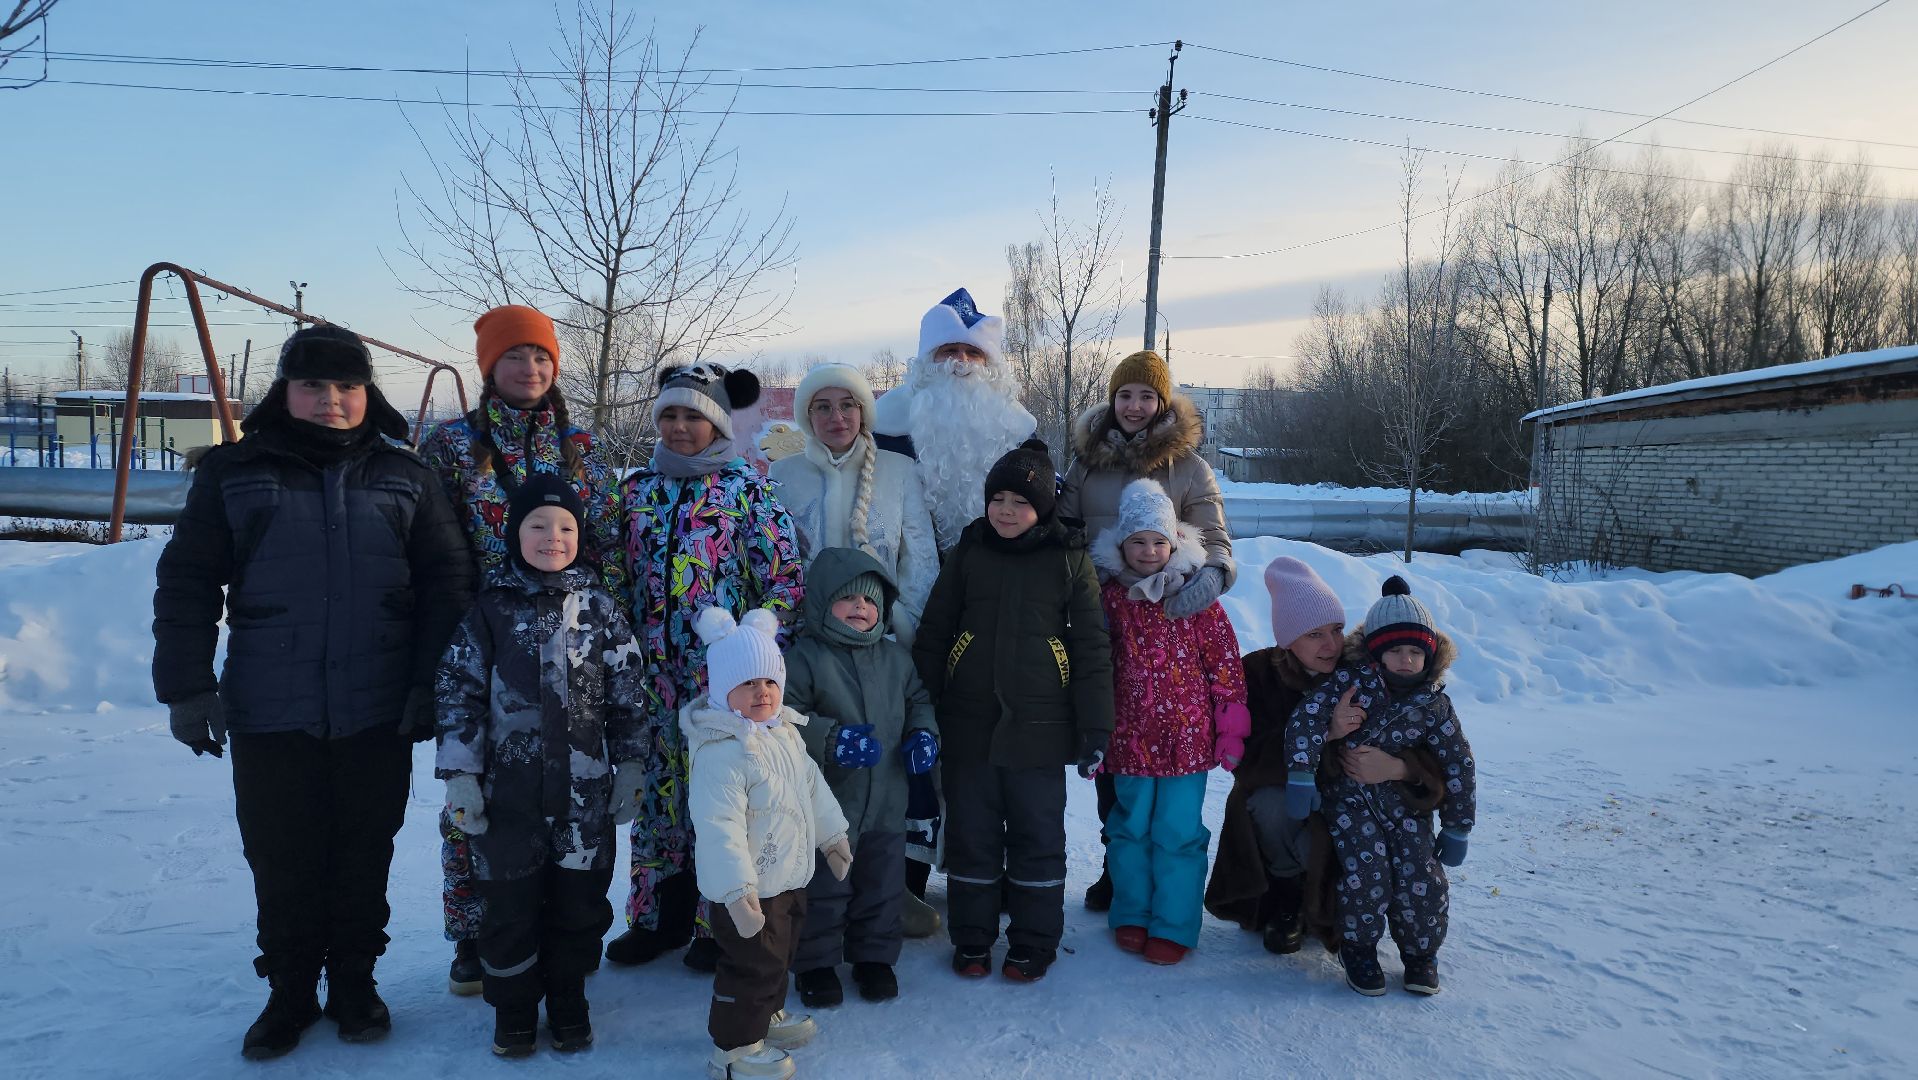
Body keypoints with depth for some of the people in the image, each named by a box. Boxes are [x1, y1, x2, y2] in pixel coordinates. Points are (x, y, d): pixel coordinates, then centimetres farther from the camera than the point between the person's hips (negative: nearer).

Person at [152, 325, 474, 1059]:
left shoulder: (403, 476, 4)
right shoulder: (233, 474, 3)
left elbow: (446, 583, 3)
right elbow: (187, 584, 3)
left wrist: (433, 683, -3)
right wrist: (186, 686, -3)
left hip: (378, 714, 0)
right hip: (268, 715, 0)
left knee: (365, 853, 11)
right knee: (281, 859, 9)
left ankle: (354, 981, 28)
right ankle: (290, 990, 27)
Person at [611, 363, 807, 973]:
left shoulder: (746, 487, -3)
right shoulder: (637, 489, 11)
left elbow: (786, 577, -5)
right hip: (651, 672, 5)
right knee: (656, 786, 11)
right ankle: (658, 915, 26)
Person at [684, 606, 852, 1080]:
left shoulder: (786, 733, 3)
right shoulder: (721, 751, -27)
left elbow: (813, 786, 17)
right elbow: (718, 825, -32)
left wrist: (832, 835, 23)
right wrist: (738, 891, -34)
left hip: (788, 876, 9)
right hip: (748, 889, -9)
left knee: (779, 955, 25)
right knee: (752, 965, 4)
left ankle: (767, 1015, 47)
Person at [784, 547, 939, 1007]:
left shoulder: (896, 657, 6)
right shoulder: (805, 657, -11)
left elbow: (919, 701, 19)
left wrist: (923, 735, 1)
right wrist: (832, 740, -26)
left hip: (886, 800, 5)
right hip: (826, 801, -4)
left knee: (883, 882, 15)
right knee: (823, 886, 7)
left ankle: (875, 956, 34)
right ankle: (816, 963, 26)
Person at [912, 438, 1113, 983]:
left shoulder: (1070, 561, -1)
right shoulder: (967, 554, 4)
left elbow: (1092, 651, 0)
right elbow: (931, 638, 7)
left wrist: (1095, 727, -5)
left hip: (1039, 729, -2)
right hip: (968, 726, 2)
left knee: (1038, 836, 9)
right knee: (971, 835, 11)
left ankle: (1034, 940, 26)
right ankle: (971, 938, 27)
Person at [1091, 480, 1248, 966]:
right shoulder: (1110, 596, 1)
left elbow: (1226, 664, -3)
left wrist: (1232, 731, -4)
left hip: (1188, 736, -2)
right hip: (1131, 737, 2)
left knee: (1178, 834, 3)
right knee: (1132, 829, 13)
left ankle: (1173, 926, 19)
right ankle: (1131, 915, 31)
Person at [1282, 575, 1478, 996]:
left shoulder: (1435, 704, -4)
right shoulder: (1351, 681, -14)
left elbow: (1458, 765, 3)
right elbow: (1306, 718, -24)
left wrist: (1457, 828, 5)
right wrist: (1301, 774, -33)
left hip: (1405, 802, 3)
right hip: (1349, 796, -3)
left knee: (1421, 877, -8)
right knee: (1367, 874, -18)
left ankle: (1421, 951, 18)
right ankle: (1358, 949, 7)